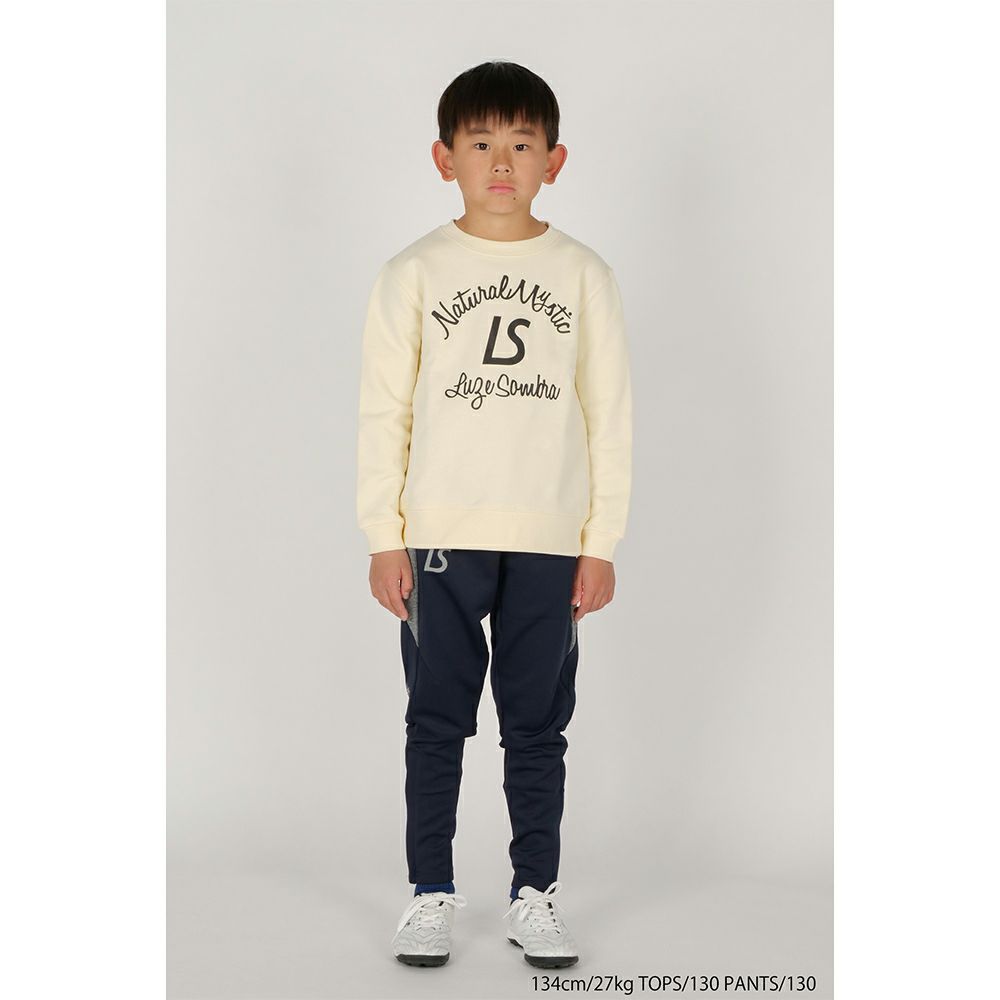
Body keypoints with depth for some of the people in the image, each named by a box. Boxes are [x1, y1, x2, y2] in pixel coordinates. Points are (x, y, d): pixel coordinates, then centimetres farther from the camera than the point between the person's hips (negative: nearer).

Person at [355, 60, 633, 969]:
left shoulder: (584, 274, 4)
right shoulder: (414, 274, 2)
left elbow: (610, 413, 4)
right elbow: (383, 411, 2)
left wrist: (602, 541, 0)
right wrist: (385, 536, -3)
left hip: (550, 540, 1)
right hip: (440, 537, 0)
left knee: (539, 726, 8)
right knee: (437, 722, 7)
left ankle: (535, 894, 20)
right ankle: (432, 893, 19)